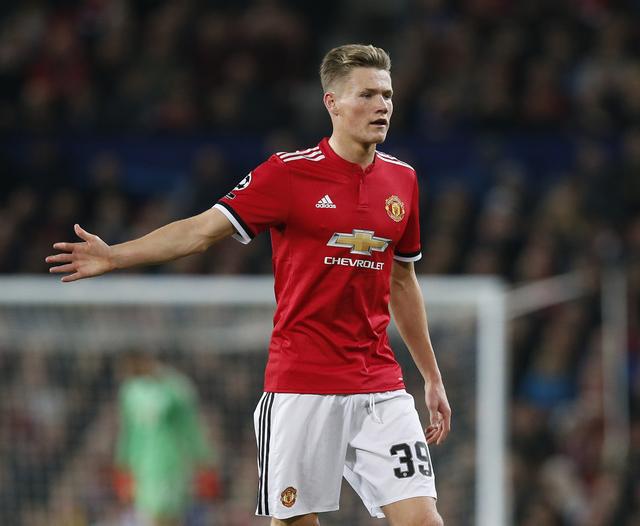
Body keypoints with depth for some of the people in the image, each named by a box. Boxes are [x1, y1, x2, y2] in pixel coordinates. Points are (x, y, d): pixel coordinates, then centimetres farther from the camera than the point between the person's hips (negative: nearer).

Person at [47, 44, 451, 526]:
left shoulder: (402, 179, 9)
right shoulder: (288, 173, -5)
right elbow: (203, 230, -6)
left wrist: (432, 377, 21)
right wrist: (114, 256, -17)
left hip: (379, 386, 3)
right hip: (300, 385, -3)